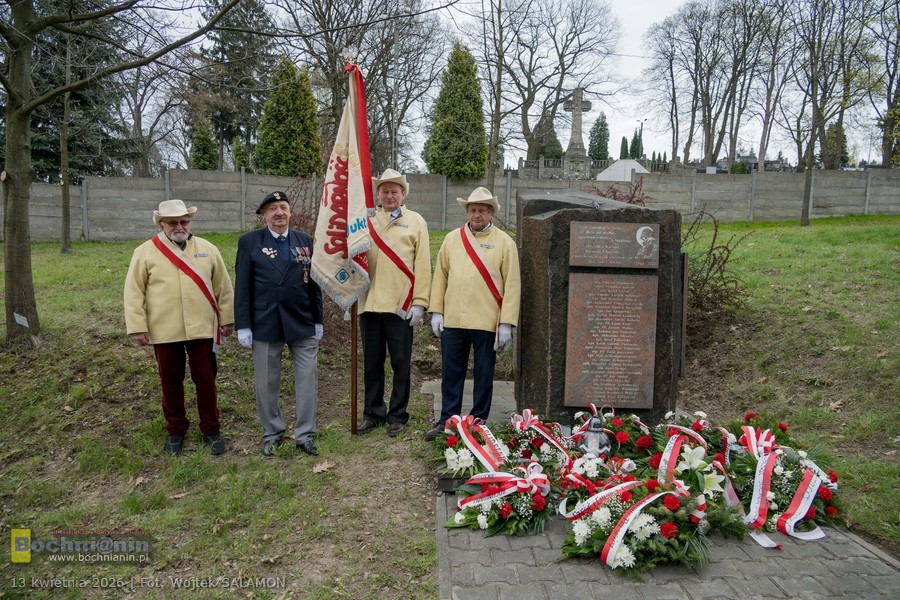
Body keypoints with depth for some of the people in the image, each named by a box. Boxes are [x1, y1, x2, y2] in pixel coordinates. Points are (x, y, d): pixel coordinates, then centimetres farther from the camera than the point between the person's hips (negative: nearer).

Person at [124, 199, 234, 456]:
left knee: (206, 380, 8)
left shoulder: (207, 249, 4)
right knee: (170, 382, 12)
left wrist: (226, 318, 5)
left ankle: (210, 429, 23)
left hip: (202, 328, 1)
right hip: (164, 331, -1)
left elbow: (223, 287, 7)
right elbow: (134, 292, -2)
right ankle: (175, 430, 29)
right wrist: (137, 326, -7)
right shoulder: (145, 252, -1)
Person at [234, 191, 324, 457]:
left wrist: (318, 320, 7)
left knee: (307, 380, 5)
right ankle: (272, 433, 27)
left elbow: (314, 283, 9)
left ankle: (305, 434, 19)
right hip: (265, 323, -1)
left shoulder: (305, 241, 7)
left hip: (303, 323, 2)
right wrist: (243, 326, -6)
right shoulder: (249, 241, 0)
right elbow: (243, 286, -2)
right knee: (267, 383, 10)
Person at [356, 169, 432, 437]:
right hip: (369, 303, 3)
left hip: (401, 305, -2)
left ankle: (397, 415, 18)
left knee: (401, 364, 6)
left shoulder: (415, 222, 4)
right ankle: (373, 414, 23)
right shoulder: (367, 222, 9)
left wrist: (419, 302, -7)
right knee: (372, 363, 11)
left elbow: (422, 265, -1)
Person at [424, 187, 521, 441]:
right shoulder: (452, 238, 9)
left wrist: (506, 323, -9)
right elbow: (440, 276, 10)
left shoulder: (504, 242, -1)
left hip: (487, 322, -2)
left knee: (484, 376, 9)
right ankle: (447, 420, 23)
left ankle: (479, 422, 23)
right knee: (451, 373, 10)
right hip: (452, 320, 3)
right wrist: (436, 311, 4)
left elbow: (512, 285, -4)